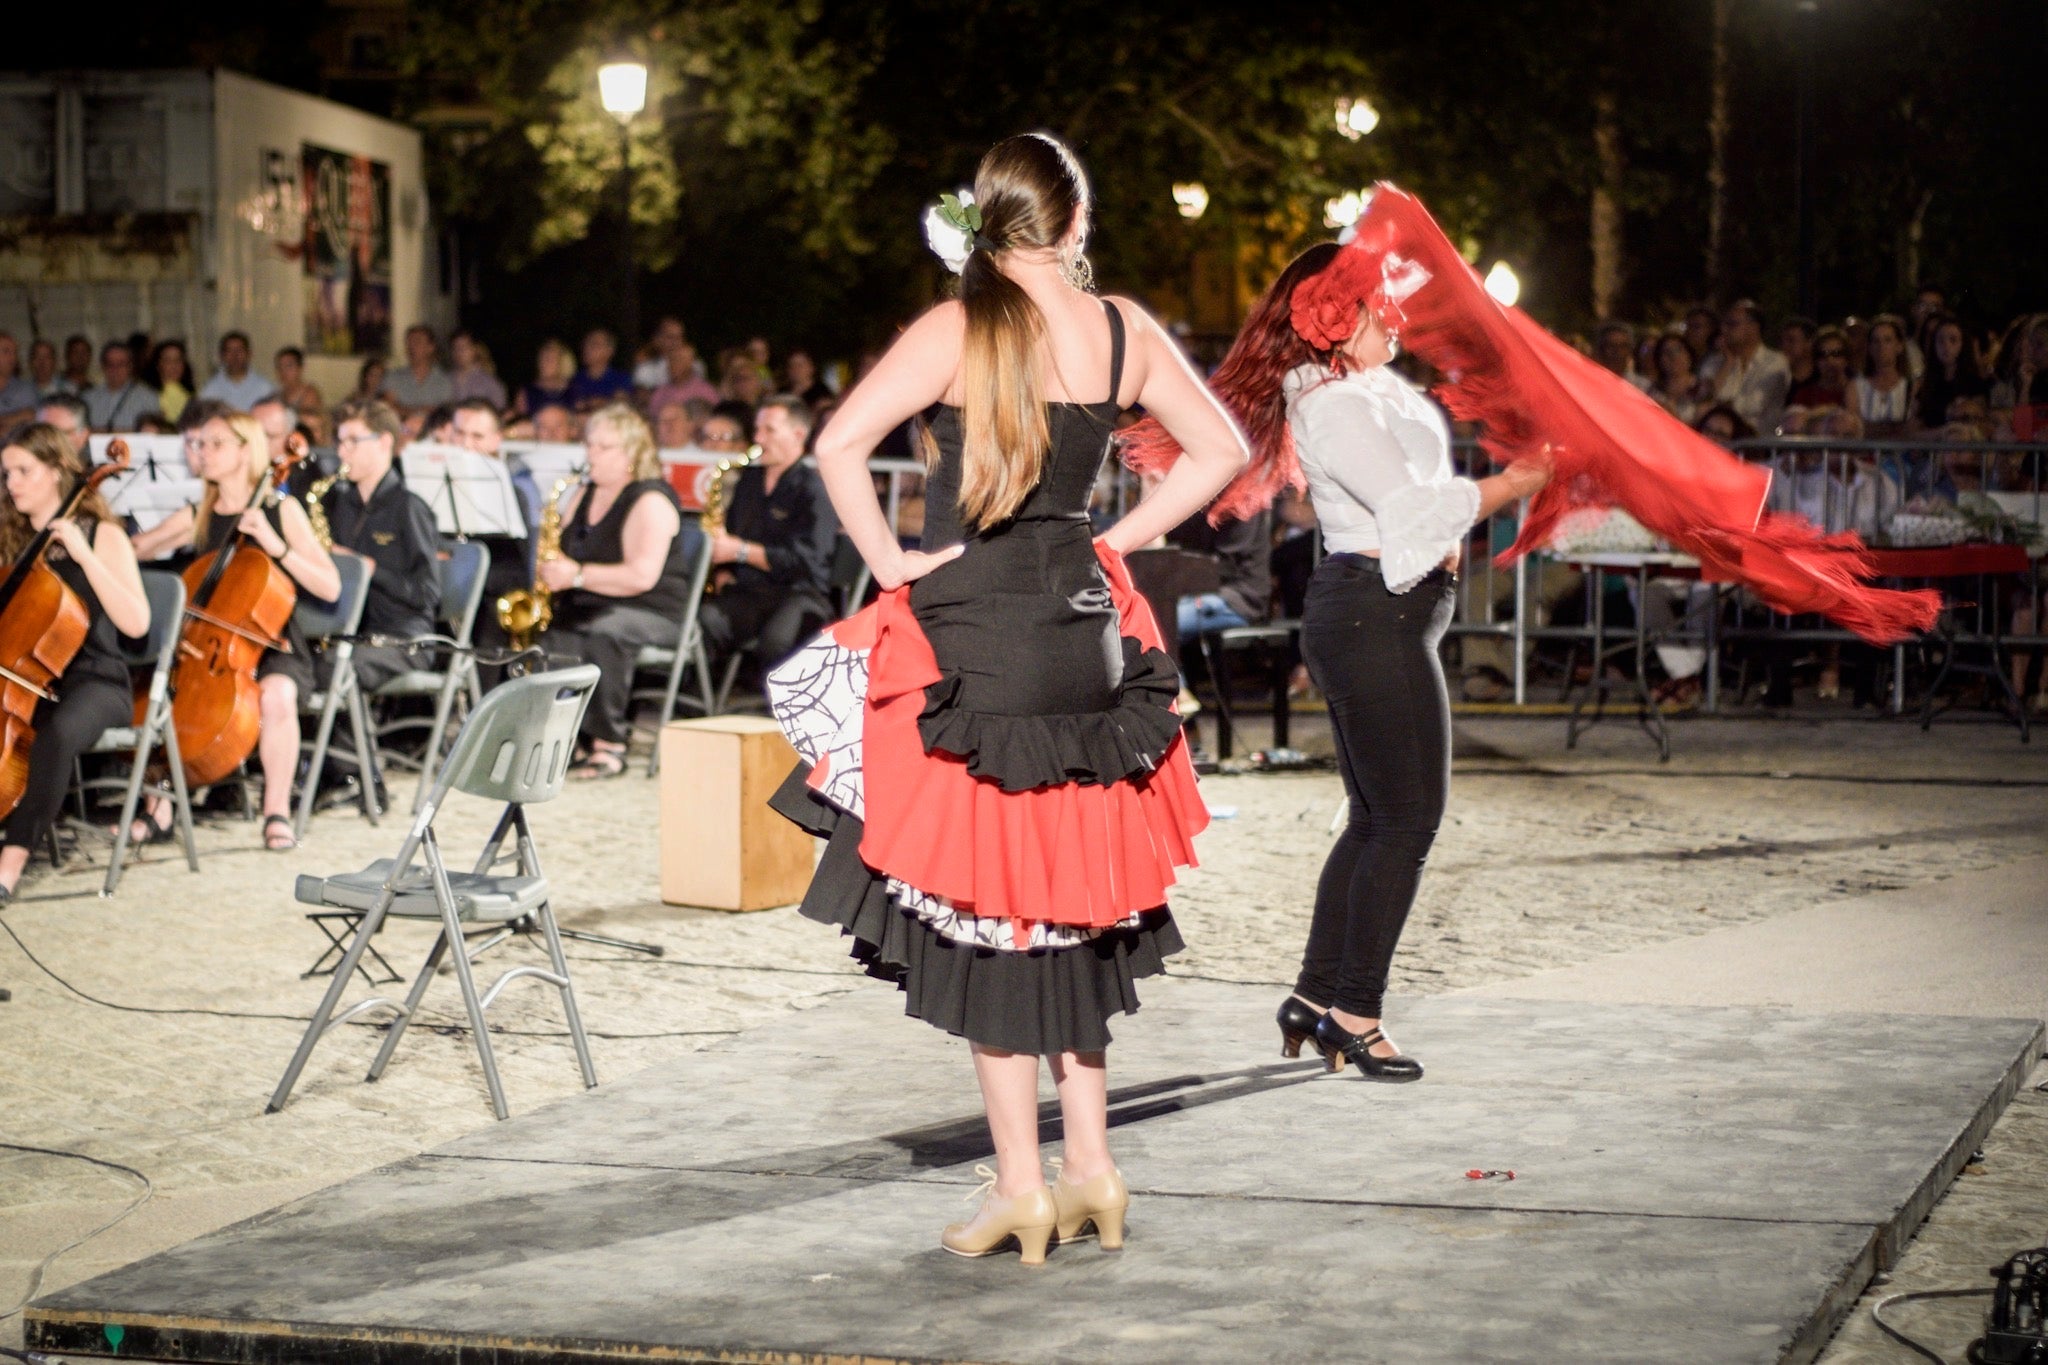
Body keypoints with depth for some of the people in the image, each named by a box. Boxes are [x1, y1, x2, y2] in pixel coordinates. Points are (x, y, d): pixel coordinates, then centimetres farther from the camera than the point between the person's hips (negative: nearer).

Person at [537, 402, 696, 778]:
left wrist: (578, 575, -25)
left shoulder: (650, 501, -10)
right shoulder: (586, 494, 17)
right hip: (584, 607, 7)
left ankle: (610, 746, -33)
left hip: (652, 612, -7)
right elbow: (562, 555, 23)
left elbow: (643, 576, -21)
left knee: (601, 633, -39)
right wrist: (549, 572, -1)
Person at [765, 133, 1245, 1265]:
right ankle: (1091, 1171, 20)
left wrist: (888, 561, -9)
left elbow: (839, 443, -18)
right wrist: (1117, 540, 12)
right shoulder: (1124, 331, 3)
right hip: (1085, 639, 5)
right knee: (1069, 908, 15)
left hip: (976, 639, -5)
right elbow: (1221, 449, 12)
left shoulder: (958, 329, -9)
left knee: (987, 919, 3)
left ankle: (1020, 1188, 7)